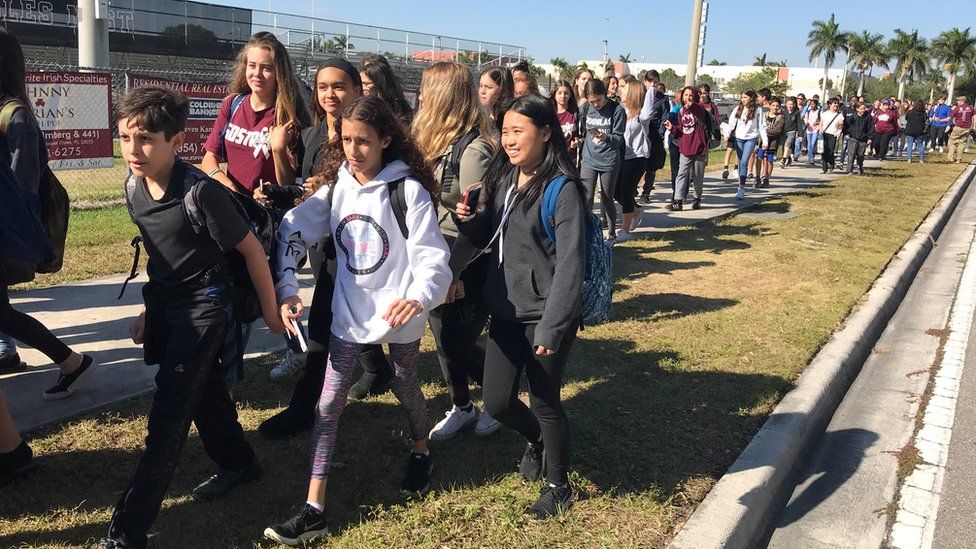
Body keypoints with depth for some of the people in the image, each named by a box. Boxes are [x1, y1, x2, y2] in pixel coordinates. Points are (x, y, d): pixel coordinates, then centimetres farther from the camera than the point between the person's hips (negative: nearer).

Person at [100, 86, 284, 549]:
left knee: (168, 417, -6)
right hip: (165, 306, 8)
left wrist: (270, 311, -7)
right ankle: (237, 465, 43)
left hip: (204, 308, -7)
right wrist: (147, 309, 17)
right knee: (203, 393, 21)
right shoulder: (134, 185, -3)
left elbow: (251, 249, -16)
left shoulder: (201, 192, -25)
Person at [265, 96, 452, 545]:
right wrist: (286, 287, -13)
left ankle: (420, 453, 50)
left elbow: (432, 255, -20)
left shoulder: (408, 189, -14)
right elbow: (293, 231, 1)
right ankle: (314, 511, 8)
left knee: (406, 389, 17)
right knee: (329, 404, 2)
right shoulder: (336, 187, 0)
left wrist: (418, 297, -40)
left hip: (399, 310, -4)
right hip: (349, 311, 4)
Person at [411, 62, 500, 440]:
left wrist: (452, 272, -22)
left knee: (458, 345, 0)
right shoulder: (434, 142, 6)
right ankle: (462, 408, 35)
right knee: (443, 340, 15)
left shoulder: (472, 150, -20)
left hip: (467, 266, -8)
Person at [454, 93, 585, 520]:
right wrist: (470, 220, -5)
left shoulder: (562, 188, -15)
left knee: (545, 403, 7)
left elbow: (570, 263, -18)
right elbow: (489, 238, 17)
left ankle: (558, 486, 31)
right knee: (497, 402, 11)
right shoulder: (503, 178, 7)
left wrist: (551, 327, -21)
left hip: (545, 314, -6)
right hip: (506, 311, 7)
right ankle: (536, 441, 44)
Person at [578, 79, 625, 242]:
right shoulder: (584, 109, 4)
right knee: (586, 199, -5)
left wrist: (606, 137, -28)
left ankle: (612, 232, 22)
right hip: (588, 161, 3)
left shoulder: (617, 110, -7)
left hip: (609, 161, -2)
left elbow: (619, 138, -11)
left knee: (607, 199, 5)